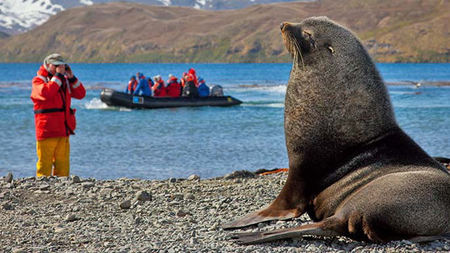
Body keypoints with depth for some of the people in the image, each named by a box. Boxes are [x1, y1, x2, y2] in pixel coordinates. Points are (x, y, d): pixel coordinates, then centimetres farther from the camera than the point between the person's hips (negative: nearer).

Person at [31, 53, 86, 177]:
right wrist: (58, 76, -17)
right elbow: (46, 92, -23)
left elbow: (81, 94, 11)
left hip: (63, 129, 6)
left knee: (63, 163, 8)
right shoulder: (38, 81, -1)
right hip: (46, 130, -6)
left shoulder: (64, 80, 18)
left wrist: (71, 77, -1)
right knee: (45, 162, -6)